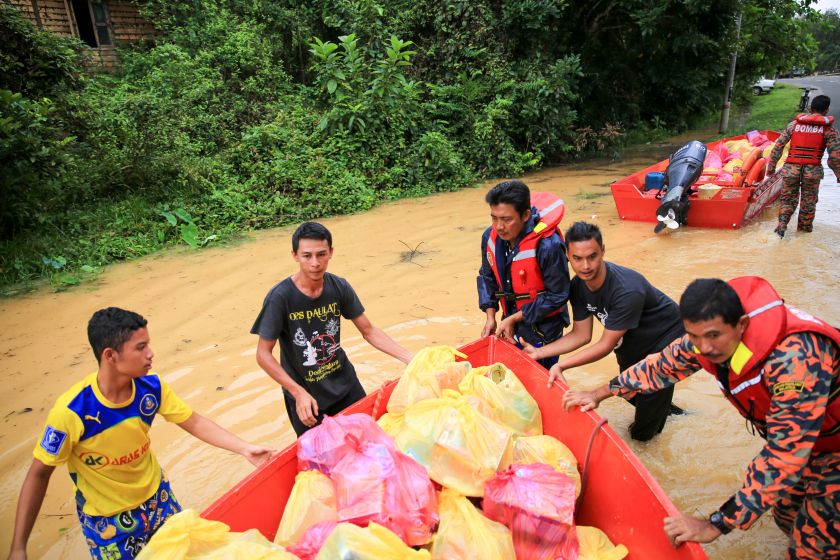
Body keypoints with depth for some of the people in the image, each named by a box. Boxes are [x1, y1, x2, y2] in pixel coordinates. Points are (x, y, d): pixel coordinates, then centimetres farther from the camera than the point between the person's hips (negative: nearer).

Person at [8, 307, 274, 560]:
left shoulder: (151, 386, -18)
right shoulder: (71, 411, -29)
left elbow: (195, 422, -9)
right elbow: (39, 474, -16)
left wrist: (245, 448, -15)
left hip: (156, 496, 4)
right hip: (105, 519, -3)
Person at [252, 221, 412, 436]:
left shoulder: (339, 287, -10)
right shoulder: (280, 297, -21)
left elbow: (369, 331, -2)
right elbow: (263, 354, -15)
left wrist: (411, 359, -11)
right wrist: (299, 393, -22)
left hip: (345, 385, 3)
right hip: (304, 396, -3)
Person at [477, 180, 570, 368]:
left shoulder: (548, 245, -29)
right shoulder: (490, 237, -10)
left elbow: (557, 295, -20)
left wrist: (514, 319, -18)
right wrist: (490, 317, -3)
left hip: (542, 331, -5)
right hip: (510, 324, 6)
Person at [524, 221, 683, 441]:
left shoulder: (627, 291, -39)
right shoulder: (578, 285, -16)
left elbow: (606, 345, -30)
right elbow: (581, 335, -10)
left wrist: (561, 365, -33)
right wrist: (539, 352, -19)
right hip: (631, 341, 6)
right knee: (629, 393, 25)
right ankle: (661, 406, 53)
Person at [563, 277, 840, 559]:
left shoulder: (795, 358, -40)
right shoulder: (707, 337, -20)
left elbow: (783, 455, -40)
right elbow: (662, 365, -2)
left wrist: (715, 525, -38)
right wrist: (599, 394, 4)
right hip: (797, 440, 6)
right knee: (787, 518, 20)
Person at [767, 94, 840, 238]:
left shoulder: (794, 124, 5)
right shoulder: (828, 129, 0)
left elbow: (778, 146, 3)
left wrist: (771, 166, 10)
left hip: (791, 169, 1)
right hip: (813, 171, -1)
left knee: (788, 199, 12)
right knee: (809, 202, 16)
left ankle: (782, 225, -8)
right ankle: (804, 229, 27)